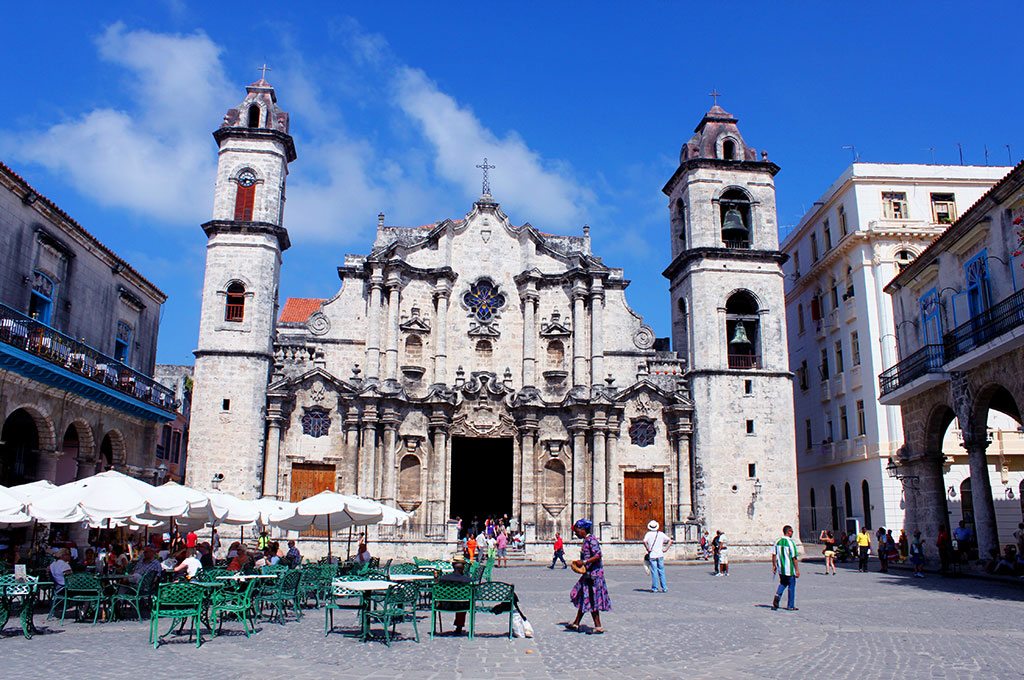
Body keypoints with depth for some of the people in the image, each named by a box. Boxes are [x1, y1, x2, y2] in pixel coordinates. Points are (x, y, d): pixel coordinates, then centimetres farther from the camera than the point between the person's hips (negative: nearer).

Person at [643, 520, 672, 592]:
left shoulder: (648, 534, -2)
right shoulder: (661, 534, 6)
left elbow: (644, 541, -20)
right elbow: (670, 541, 3)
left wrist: (648, 549, -9)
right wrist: (665, 549, 2)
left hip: (652, 555, -2)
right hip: (660, 555, 2)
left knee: (654, 572, 1)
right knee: (661, 571, 10)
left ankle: (655, 588, 2)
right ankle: (664, 588, 9)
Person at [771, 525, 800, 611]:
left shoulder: (777, 541, 3)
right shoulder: (791, 542, -15)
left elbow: (774, 555, 6)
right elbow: (794, 558, -16)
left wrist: (774, 566, 15)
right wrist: (797, 570, -12)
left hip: (780, 569, 6)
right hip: (790, 569, -5)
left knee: (783, 583, 23)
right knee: (791, 586, 7)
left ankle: (777, 595, -3)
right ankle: (790, 606, 13)